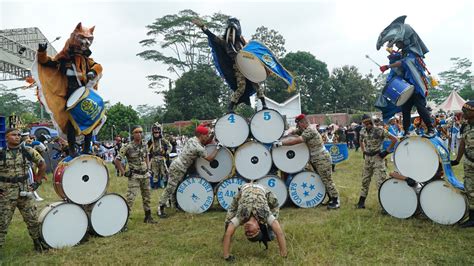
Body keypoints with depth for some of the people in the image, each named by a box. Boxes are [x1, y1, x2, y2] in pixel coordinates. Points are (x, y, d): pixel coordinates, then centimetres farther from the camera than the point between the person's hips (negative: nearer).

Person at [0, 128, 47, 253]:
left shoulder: (28, 151, -1)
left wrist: (37, 182, 5)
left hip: (25, 192, 2)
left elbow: (42, 165, 10)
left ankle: (38, 243, 29)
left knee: (33, 219, 10)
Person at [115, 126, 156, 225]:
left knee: (146, 196, 14)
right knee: (130, 198, -13)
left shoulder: (144, 145, 4)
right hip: (134, 176, -5)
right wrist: (123, 172, -12)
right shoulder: (127, 147, -13)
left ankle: (148, 217, 28)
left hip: (145, 174, 6)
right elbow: (117, 160, -11)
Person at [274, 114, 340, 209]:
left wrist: (281, 143, -28)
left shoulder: (310, 131, -21)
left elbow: (297, 140, -30)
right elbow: (292, 136, 7)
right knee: (324, 180, 14)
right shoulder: (303, 131, 9)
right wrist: (280, 140, -10)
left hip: (322, 159, -10)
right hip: (316, 160, 10)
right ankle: (331, 199, 23)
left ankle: (336, 201, 5)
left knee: (327, 180, -4)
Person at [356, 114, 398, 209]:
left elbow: (394, 139, -14)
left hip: (377, 158, -6)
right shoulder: (362, 131, 4)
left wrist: (386, 151, -14)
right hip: (367, 158, 6)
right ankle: (361, 202, 22)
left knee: (381, 182, -9)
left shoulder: (380, 130, -14)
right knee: (365, 180, 12)